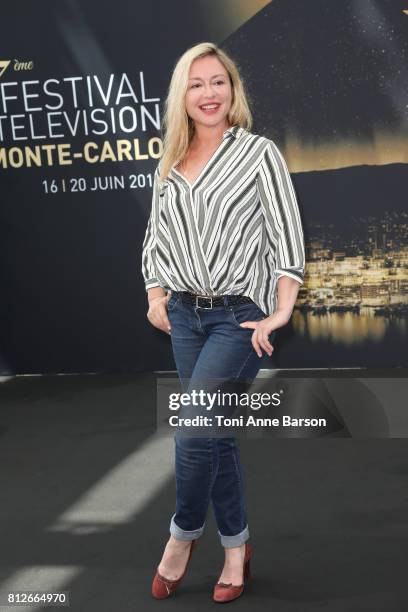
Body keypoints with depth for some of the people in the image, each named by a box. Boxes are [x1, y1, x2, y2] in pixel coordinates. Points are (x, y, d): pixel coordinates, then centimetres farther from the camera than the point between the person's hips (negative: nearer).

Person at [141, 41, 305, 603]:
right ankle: (237, 546, 24)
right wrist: (156, 295, 5)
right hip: (186, 315, 5)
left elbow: (286, 234, -9)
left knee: (193, 431, -14)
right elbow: (156, 235, 17)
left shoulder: (258, 152, -5)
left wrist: (281, 311, -14)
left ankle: (183, 533, 11)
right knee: (215, 436, 10)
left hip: (241, 315, -5)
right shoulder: (170, 165, 9)